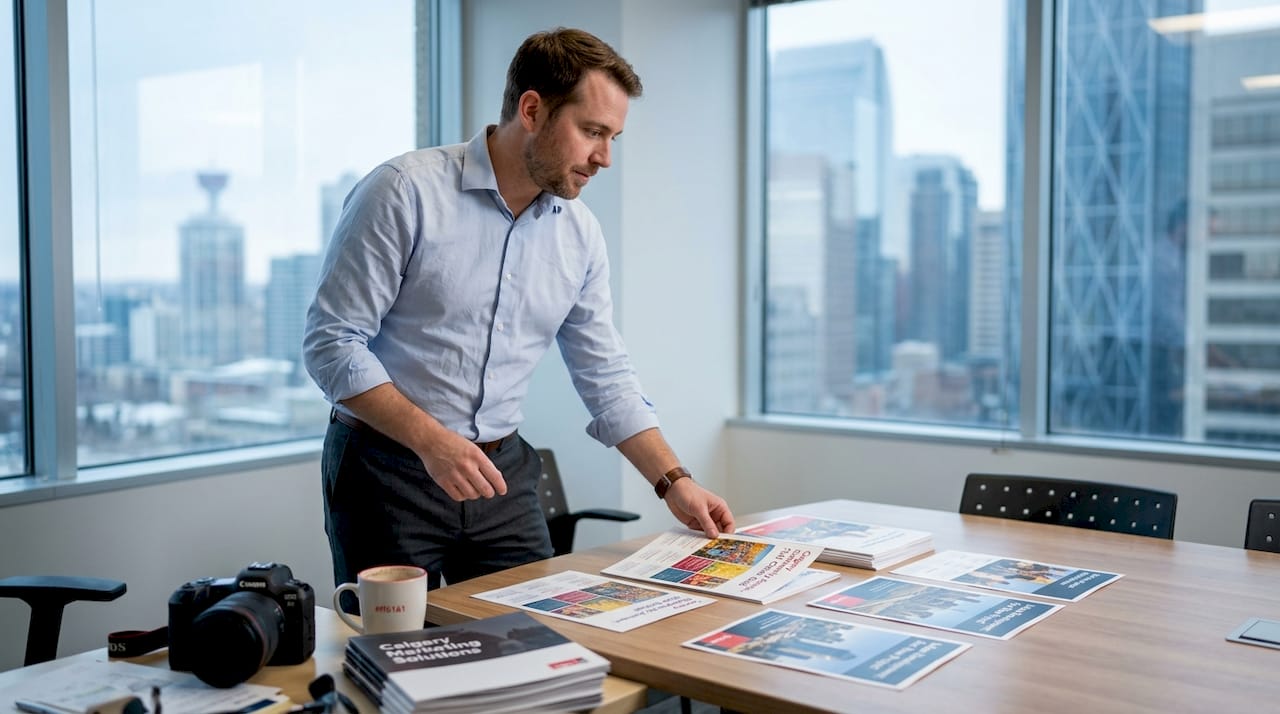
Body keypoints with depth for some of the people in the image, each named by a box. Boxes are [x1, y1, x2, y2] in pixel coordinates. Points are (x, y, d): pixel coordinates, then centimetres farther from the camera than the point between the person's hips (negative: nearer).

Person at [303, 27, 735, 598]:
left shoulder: (581, 235, 2)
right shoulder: (405, 192, -15)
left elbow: (606, 377, 8)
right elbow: (331, 343, -15)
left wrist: (674, 483, 1)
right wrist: (431, 439, -25)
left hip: (501, 474, 5)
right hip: (388, 464, -5)